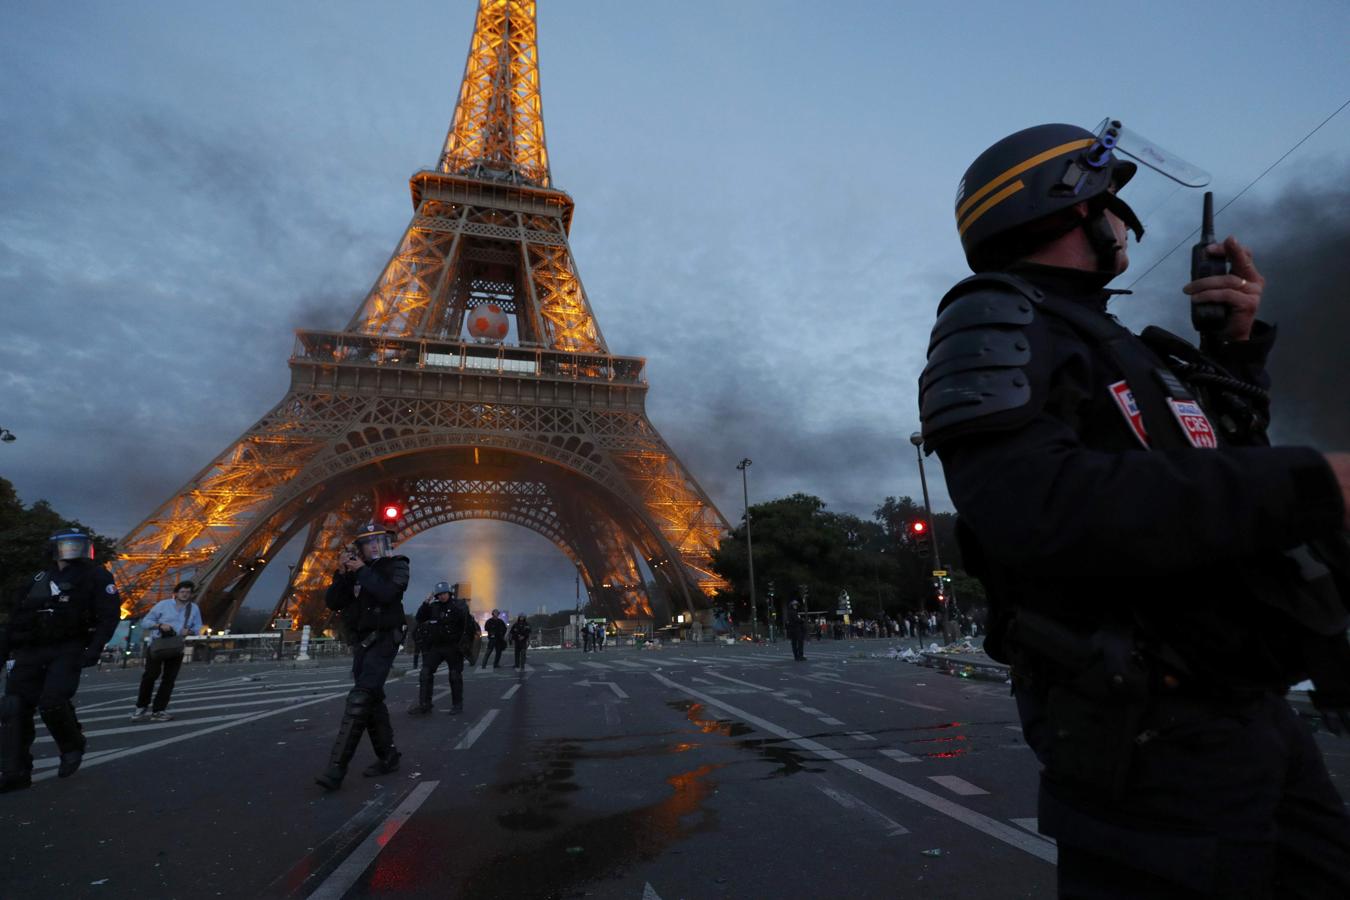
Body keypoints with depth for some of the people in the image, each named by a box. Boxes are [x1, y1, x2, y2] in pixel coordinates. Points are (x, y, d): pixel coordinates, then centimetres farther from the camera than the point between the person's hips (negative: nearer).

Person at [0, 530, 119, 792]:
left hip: (67, 651, -5)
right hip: (30, 652, 5)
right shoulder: (39, 579, 17)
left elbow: (110, 615, -6)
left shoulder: (95, 576, 2)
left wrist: (95, 649, -17)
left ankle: (72, 747, 8)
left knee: (52, 702, -19)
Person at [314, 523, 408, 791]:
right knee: (372, 700, 12)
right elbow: (332, 603, 3)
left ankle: (336, 768, -14)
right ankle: (388, 756, 25)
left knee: (360, 699, -15)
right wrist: (341, 574, -10)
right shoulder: (354, 571, 10)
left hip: (383, 640, -6)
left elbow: (387, 593, -23)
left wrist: (362, 571, -16)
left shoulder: (397, 566, -5)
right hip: (360, 643, 7)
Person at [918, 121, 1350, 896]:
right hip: (1155, 735, -9)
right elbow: (1036, 507, -31)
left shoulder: (1104, 339, 16)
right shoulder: (999, 319, -13)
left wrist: (1234, 343, 13)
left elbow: (1219, 459, 26)